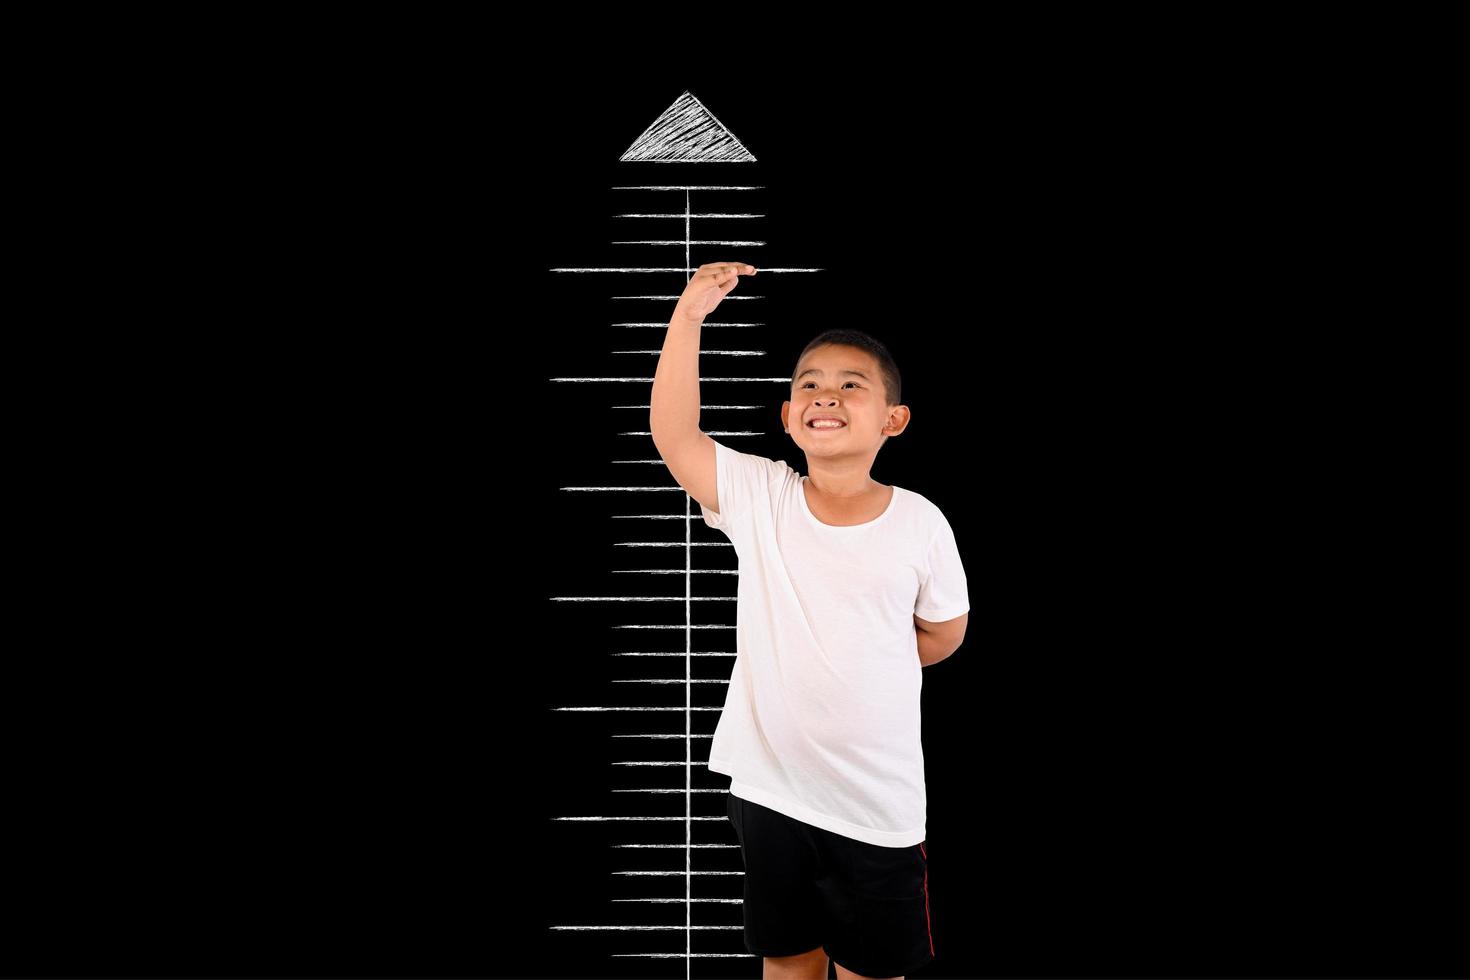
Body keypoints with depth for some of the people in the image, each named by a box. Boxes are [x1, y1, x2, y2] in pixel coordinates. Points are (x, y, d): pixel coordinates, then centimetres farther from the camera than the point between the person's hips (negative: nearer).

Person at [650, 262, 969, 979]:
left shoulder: (919, 523, -11)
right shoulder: (756, 497, -8)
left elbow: (943, 632, 4)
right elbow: (672, 430, -19)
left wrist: (860, 670, 6)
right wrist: (689, 315, -24)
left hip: (878, 800, -1)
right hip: (769, 786, 1)